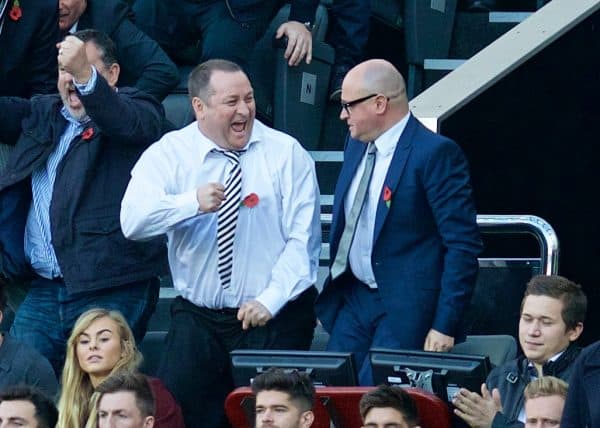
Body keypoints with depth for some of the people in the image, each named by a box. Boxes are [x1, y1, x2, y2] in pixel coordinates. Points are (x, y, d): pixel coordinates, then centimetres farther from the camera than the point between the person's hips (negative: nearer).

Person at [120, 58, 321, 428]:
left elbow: (303, 240, -6)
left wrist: (270, 300, -18)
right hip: (196, 319, 1)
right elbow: (133, 221, -13)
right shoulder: (169, 154, 2)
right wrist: (192, 203, -29)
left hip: (274, 319, -1)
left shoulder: (286, 154, -1)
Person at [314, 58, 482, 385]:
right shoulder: (356, 146, 11)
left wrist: (445, 325, -18)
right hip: (351, 300, 8)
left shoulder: (436, 153, -15)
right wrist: (328, 297, 19)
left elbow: (463, 245, -16)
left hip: (406, 310, -8)